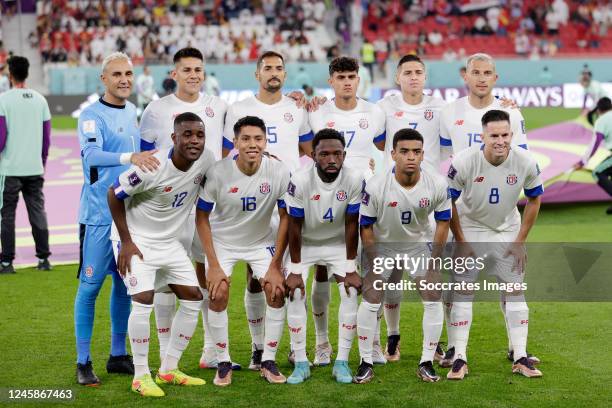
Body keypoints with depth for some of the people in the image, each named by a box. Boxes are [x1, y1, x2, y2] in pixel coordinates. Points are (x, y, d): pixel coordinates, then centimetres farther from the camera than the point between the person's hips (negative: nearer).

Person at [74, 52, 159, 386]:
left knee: (125, 283, 12)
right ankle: (83, 362, 4)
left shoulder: (134, 112, 12)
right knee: (91, 285, -4)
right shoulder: (92, 115, -10)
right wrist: (130, 157, -41)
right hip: (100, 213, -7)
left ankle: (118, 356, 22)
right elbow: (92, 154, -27)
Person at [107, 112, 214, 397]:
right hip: (136, 239, -7)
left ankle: (168, 370, 15)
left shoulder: (206, 160, -11)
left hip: (169, 241, 7)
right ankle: (141, 376, -6)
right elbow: (114, 195, -17)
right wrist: (126, 241, -16)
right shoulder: (152, 167, -28)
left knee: (193, 298, 4)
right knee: (143, 299, -19)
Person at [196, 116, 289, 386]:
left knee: (277, 291, -13)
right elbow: (202, 217, -14)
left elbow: (286, 217, -12)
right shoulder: (218, 173, -24)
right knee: (218, 295, -15)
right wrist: (213, 265, -17)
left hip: (262, 241, 1)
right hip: (223, 241, -1)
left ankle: (268, 361, 3)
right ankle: (223, 363, 3)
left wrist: (275, 265, -13)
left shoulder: (279, 172, -22)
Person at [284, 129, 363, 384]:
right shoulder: (300, 181, -28)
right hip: (304, 244, -1)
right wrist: (295, 271, -16)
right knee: (295, 293, -13)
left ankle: (342, 362, -3)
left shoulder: (354, 179, -25)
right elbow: (294, 227, -19)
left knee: (350, 292, -12)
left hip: (338, 244, 1)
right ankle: (300, 363, -2)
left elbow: (351, 225, -16)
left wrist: (351, 269, -14)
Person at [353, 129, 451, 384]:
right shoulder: (376, 186, -25)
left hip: (420, 244, 2)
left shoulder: (437, 185, -20)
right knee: (370, 301, -8)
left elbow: (443, 222, -7)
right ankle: (366, 364, 6)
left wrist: (434, 260, -8)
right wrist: (373, 263, -12)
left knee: (434, 300, -6)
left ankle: (426, 363, 7)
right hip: (383, 245, -1)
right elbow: (366, 226, -13)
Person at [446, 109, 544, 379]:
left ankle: (519, 357, 9)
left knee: (515, 290, 1)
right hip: (470, 229, -2)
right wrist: (460, 242, -10)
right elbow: (448, 202, -11)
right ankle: (459, 358, 0)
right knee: (462, 291, -6)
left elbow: (534, 199, -2)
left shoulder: (526, 163, -20)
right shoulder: (463, 162, -26)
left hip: (507, 231, 2)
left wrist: (520, 242, -3)